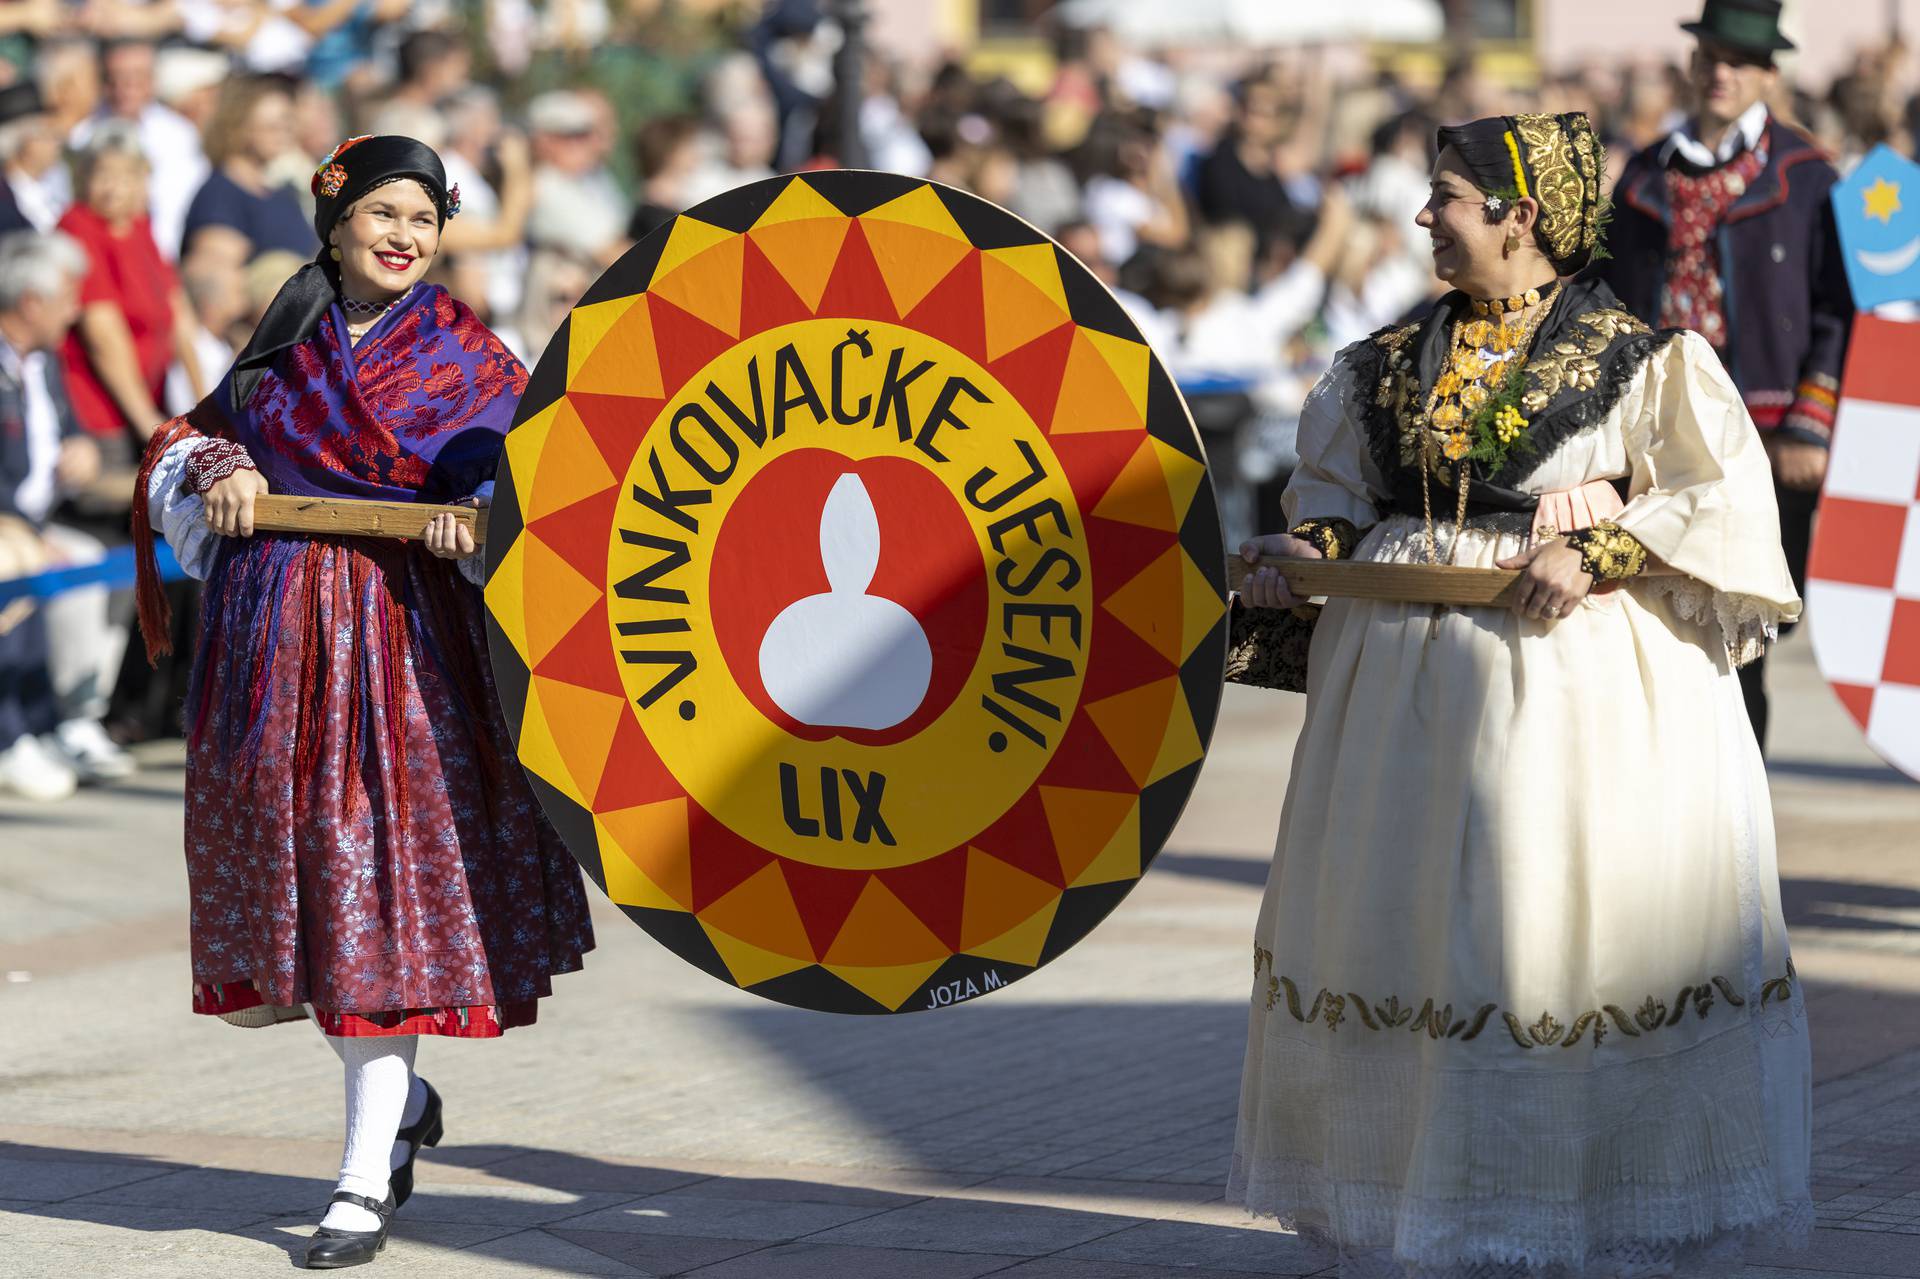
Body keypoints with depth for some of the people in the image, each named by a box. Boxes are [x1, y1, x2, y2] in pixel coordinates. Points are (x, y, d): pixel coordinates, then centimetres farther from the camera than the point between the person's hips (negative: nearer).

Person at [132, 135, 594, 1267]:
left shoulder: (467, 357, 3)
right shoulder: (285, 346, 12)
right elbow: (194, 439, 18)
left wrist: (476, 517, -24)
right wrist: (220, 473, -4)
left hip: (402, 644, -4)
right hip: (273, 645, 4)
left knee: (386, 891, -7)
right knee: (293, 889, 6)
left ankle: (366, 1187, -4)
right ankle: (400, 1099, 32)